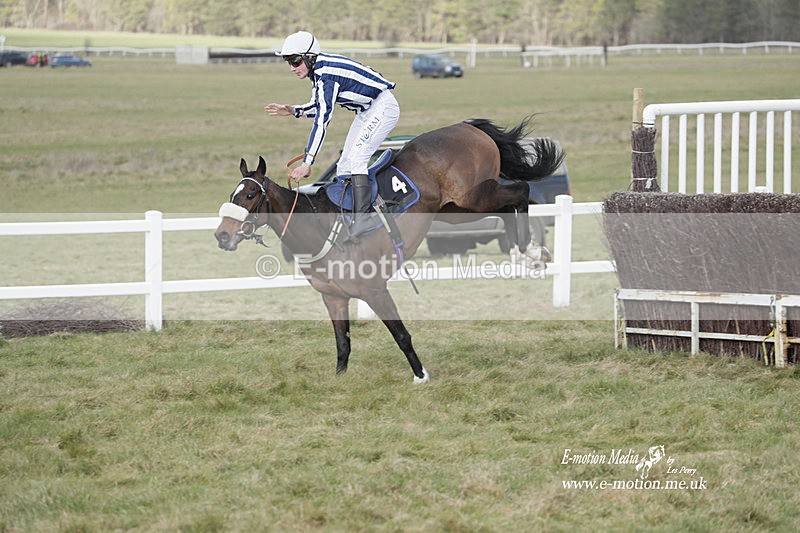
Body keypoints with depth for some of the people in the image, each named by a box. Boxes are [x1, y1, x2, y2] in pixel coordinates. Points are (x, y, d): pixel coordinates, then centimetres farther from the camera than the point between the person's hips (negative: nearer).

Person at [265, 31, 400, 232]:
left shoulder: (327, 74, -29)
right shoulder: (317, 70, 0)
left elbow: (322, 120, -34)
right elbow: (320, 105, 16)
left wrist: (307, 163, -36)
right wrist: (294, 111, -2)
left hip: (383, 108, -10)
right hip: (366, 111, 10)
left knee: (356, 158, -21)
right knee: (344, 165, 6)